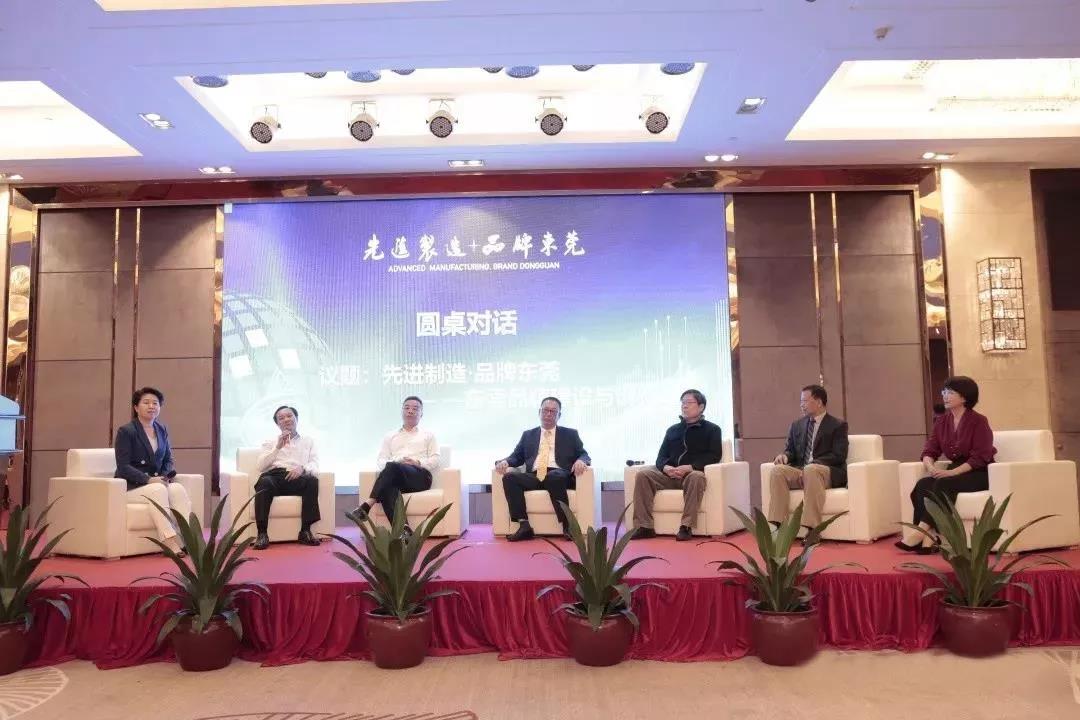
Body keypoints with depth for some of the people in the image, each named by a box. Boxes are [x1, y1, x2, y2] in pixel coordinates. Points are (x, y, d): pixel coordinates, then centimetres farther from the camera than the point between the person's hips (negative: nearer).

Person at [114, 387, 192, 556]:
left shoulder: (162, 430, 13)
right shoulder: (126, 431, -5)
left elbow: (168, 460, 15)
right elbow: (123, 466, -12)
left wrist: (165, 477, -6)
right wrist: (148, 480, -23)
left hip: (157, 483, 5)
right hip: (130, 487, -5)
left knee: (179, 488, -26)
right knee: (158, 490, -34)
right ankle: (170, 541, -38)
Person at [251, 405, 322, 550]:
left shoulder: (308, 441, 25)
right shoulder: (270, 443, 25)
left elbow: (315, 466, 10)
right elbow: (259, 467, 10)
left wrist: (302, 468, -13)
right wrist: (277, 448, 0)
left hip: (297, 479, 0)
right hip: (274, 476, 0)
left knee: (312, 480, -34)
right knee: (265, 482, -36)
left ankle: (305, 531, -30)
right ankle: (262, 534, -36)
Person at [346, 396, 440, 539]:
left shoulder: (428, 436, 25)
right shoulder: (390, 437, 29)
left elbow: (435, 460, 12)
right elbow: (380, 462, 16)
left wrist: (418, 462, -8)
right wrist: (396, 462, -6)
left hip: (420, 476, -2)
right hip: (395, 478, 2)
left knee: (392, 467, -35)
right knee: (387, 487, -38)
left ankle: (366, 508, -39)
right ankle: (402, 528, -53)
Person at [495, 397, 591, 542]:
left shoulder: (570, 434, 20)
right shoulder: (528, 435, 25)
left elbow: (584, 455, 13)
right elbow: (517, 456, 19)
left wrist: (580, 461, -12)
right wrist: (505, 461, -4)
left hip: (559, 476, -3)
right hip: (534, 476, 3)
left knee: (554, 476, -39)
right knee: (509, 476, -27)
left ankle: (567, 526, -33)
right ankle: (524, 526, -30)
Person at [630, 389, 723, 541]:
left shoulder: (712, 429, 11)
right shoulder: (672, 430, 23)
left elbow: (714, 455, -3)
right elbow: (661, 456, 16)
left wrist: (690, 467, -19)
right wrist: (666, 467, -10)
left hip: (693, 473, -4)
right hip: (670, 474, 4)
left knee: (696, 476, -39)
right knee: (643, 474, -21)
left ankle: (686, 527, -40)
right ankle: (644, 526, -27)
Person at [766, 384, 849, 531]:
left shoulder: (838, 425, 3)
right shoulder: (797, 425, 19)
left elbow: (839, 456, -7)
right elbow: (790, 450, 18)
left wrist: (813, 464, -21)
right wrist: (784, 455, -7)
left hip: (829, 473, -5)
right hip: (800, 471, 5)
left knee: (811, 469, -39)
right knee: (777, 470, -26)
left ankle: (811, 529, -40)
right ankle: (776, 526, -30)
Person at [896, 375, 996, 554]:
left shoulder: (978, 421, -10)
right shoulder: (941, 422, 8)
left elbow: (979, 458, -17)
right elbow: (929, 451, 5)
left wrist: (952, 472, -26)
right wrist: (931, 467, -18)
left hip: (979, 473, -5)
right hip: (955, 472, 5)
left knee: (943, 485, -33)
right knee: (923, 484, -24)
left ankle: (920, 531, -34)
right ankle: (927, 539, -35)